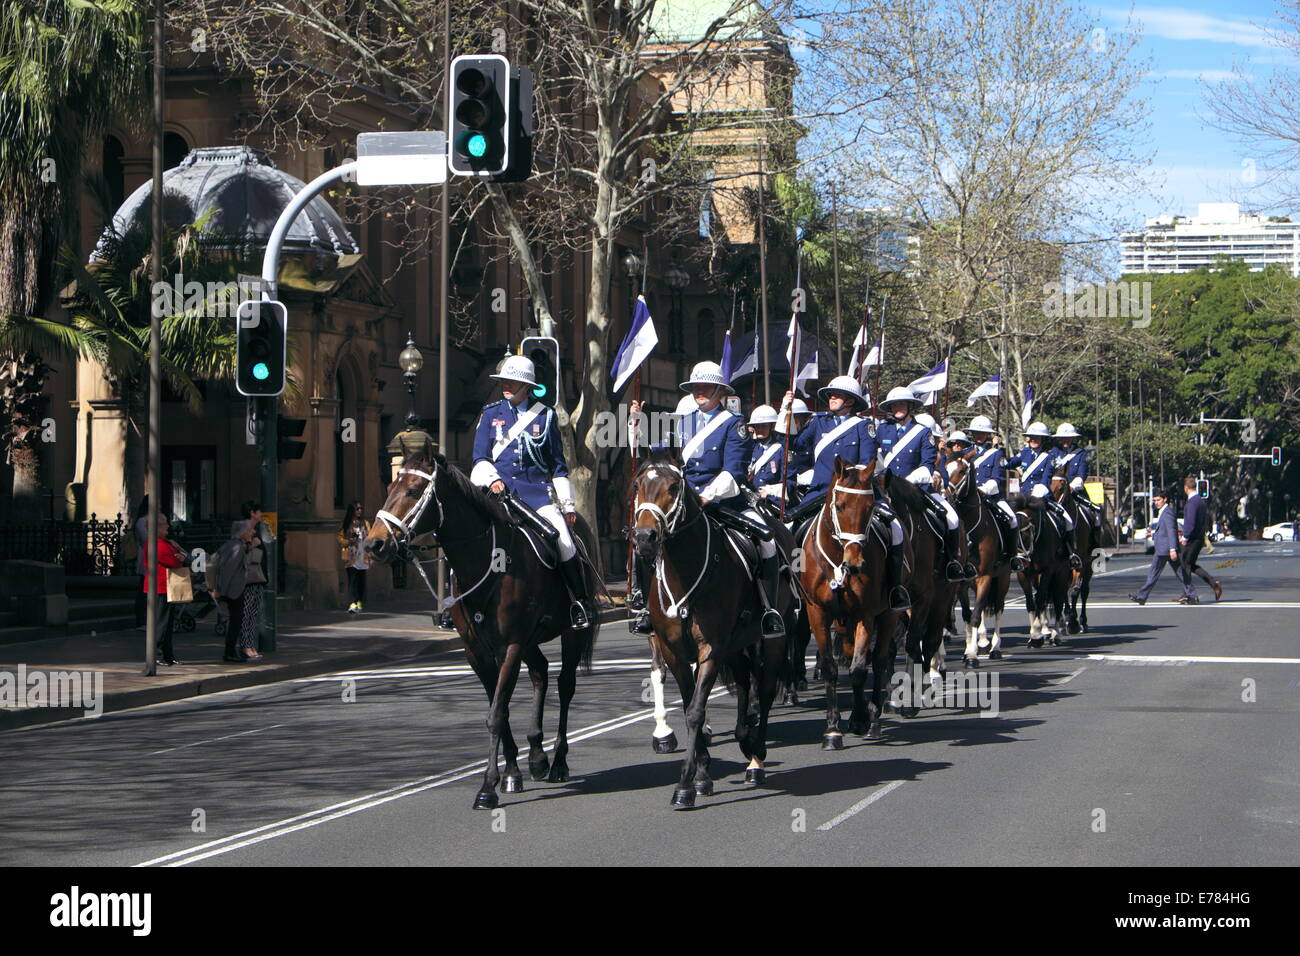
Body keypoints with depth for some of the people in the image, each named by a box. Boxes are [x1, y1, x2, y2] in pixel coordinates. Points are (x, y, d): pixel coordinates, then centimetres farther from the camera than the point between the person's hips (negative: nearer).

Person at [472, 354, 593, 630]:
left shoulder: (545, 416, 11)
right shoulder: (490, 415, 12)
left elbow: (558, 464, 15)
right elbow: (480, 459, 10)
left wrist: (568, 504, 11)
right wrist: (491, 480, -12)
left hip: (536, 489, -1)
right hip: (498, 490, 1)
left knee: (563, 538, -19)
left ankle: (580, 602, -5)